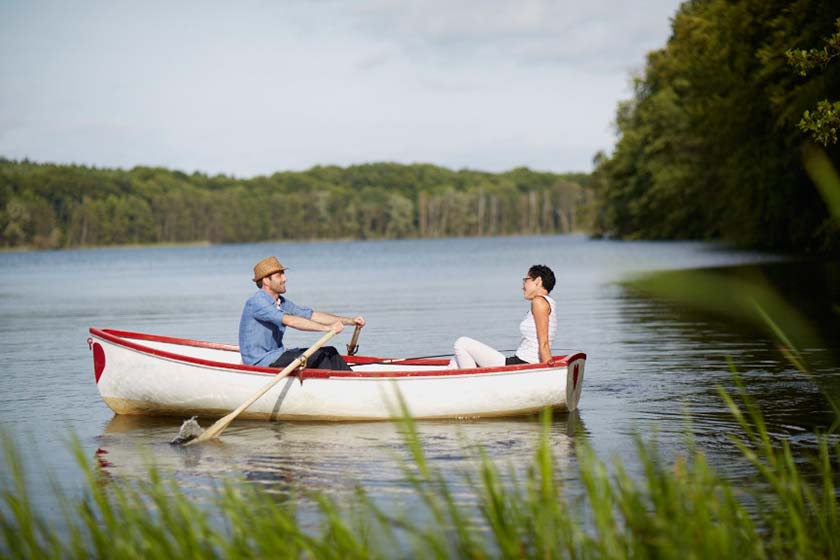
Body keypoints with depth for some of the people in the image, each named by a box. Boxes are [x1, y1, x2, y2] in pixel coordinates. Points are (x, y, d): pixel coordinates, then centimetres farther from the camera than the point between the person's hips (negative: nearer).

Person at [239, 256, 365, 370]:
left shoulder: (281, 302, 12)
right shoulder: (256, 302, -17)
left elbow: (313, 315, 9)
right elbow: (290, 321, -28)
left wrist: (349, 321, -1)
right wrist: (327, 328, -31)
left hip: (276, 355, 9)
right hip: (260, 362, -9)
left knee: (330, 352, -4)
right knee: (317, 357, -21)